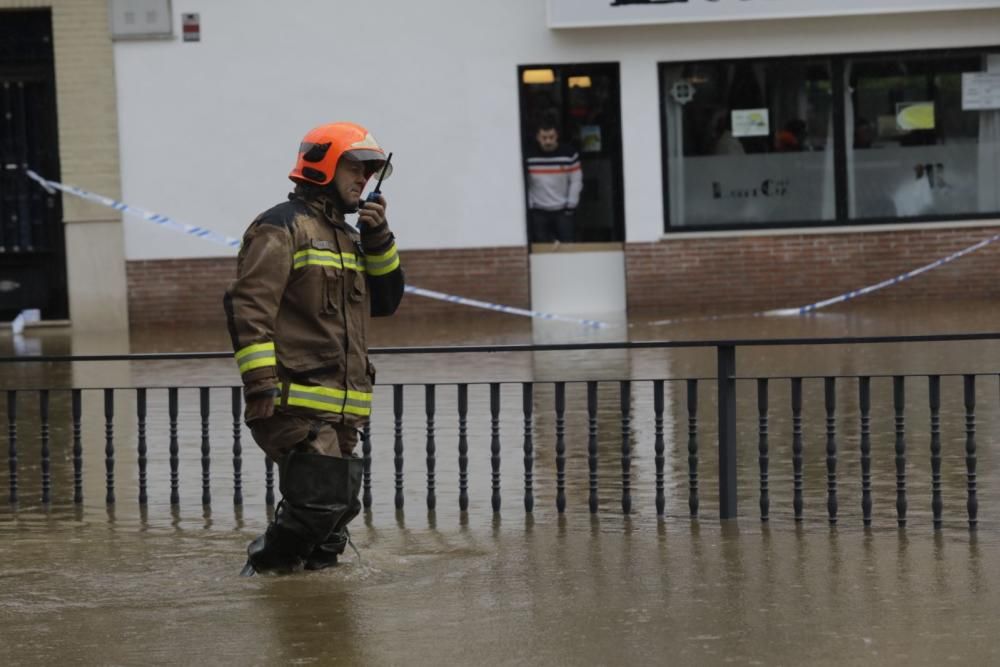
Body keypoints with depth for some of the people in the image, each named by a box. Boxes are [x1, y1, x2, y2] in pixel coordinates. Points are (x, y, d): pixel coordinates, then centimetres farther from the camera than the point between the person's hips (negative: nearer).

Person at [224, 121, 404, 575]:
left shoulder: (347, 236, 24)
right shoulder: (282, 227, -5)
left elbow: (386, 300, 21)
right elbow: (248, 307, -14)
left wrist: (377, 240, 7)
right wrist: (261, 383, -22)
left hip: (341, 411, 9)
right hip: (297, 405, -9)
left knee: (337, 510, 10)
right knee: (319, 503, -16)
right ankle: (266, 566, 0)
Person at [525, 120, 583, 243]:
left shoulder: (569, 154, -5)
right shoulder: (529, 157, -4)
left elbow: (576, 181, -1)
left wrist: (571, 205, -5)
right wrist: (528, 206, -1)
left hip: (563, 211, -1)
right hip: (538, 211, 1)